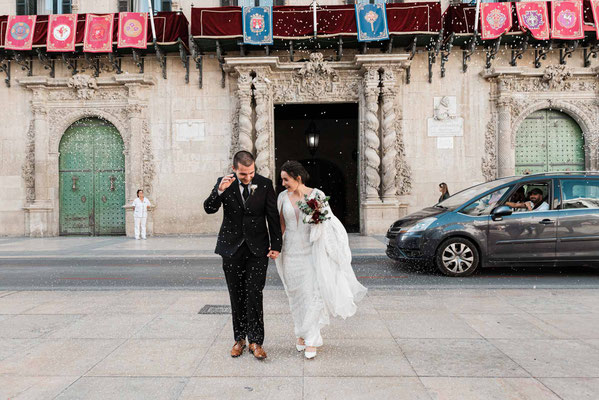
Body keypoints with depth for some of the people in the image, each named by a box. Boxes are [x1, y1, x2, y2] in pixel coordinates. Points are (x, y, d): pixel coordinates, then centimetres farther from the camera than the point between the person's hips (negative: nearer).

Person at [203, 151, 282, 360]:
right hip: (232, 248, 1)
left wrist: (276, 245, -1)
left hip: (257, 248, -1)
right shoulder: (223, 183, -2)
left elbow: (273, 216, 1)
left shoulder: (265, 184, -3)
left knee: (254, 294, -6)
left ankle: (256, 341, 5)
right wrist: (219, 191, -27)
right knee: (236, 296, 9)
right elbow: (209, 208, -9)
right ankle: (239, 338, 22)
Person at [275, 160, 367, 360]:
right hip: (291, 251, 3)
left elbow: (328, 222, 2)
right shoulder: (283, 196, 3)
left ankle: (311, 341, 4)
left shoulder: (317, 195, -5)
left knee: (313, 293, -5)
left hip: (312, 251, -3)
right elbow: (281, 224, 8)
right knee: (297, 294, 10)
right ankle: (300, 334, 27)